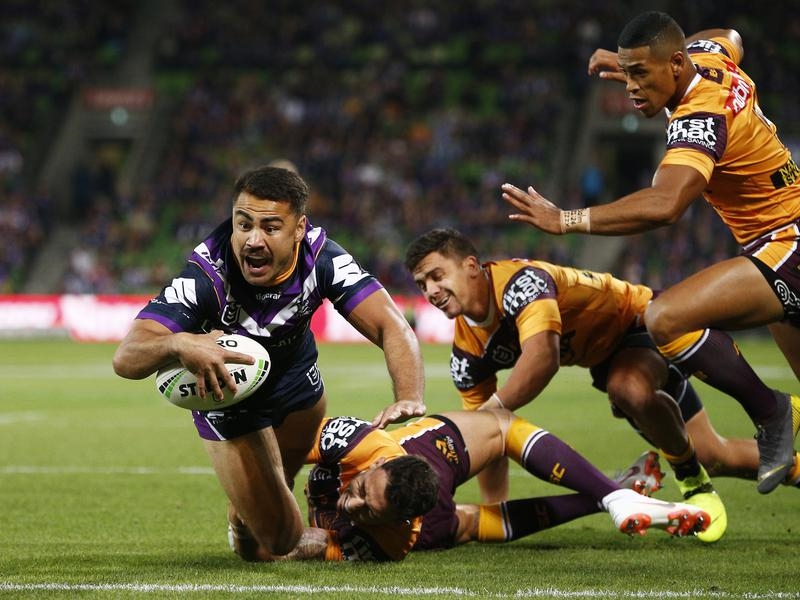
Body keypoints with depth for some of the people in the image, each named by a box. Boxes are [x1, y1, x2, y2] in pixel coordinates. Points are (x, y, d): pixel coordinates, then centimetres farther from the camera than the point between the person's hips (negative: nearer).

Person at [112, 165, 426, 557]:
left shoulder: (322, 258, -31)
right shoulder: (205, 277, -38)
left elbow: (391, 327, -34)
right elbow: (126, 358, -45)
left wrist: (409, 398, -54)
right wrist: (177, 345, -68)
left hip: (294, 370, 4)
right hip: (225, 388, -4)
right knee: (282, 541, -3)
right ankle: (244, 523, 33)